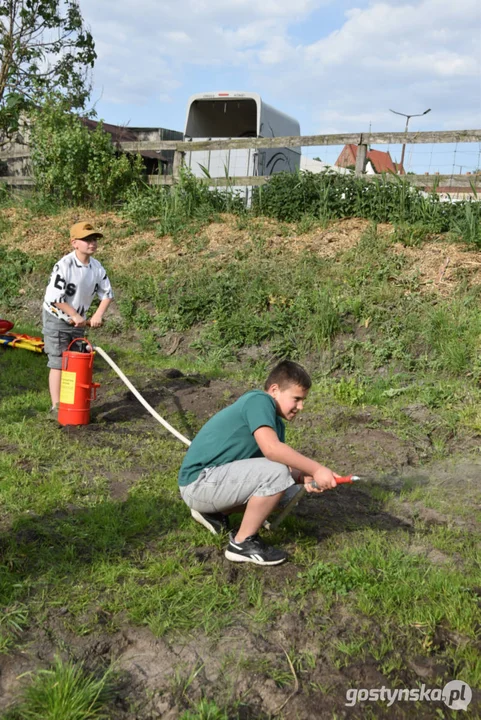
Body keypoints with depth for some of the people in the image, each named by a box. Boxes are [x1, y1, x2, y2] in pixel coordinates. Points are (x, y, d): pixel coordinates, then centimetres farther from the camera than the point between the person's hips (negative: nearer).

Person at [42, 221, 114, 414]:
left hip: (79, 321, 7)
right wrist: (76, 315, -20)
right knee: (58, 363, -4)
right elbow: (54, 297, -25)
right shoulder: (64, 265, -23)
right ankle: (56, 407, 3)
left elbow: (107, 293, 4)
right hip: (57, 320, -7)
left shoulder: (97, 267, -4)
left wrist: (98, 314, -11)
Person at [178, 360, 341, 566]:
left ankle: (212, 512, 15)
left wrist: (304, 477, -16)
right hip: (198, 482, -10)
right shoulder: (258, 400, -16)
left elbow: (287, 466, 4)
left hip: (214, 478, 10)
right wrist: (316, 469, -25)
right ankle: (243, 543, -7)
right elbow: (271, 449, -30)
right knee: (276, 473, -23)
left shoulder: (276, 422, 13)